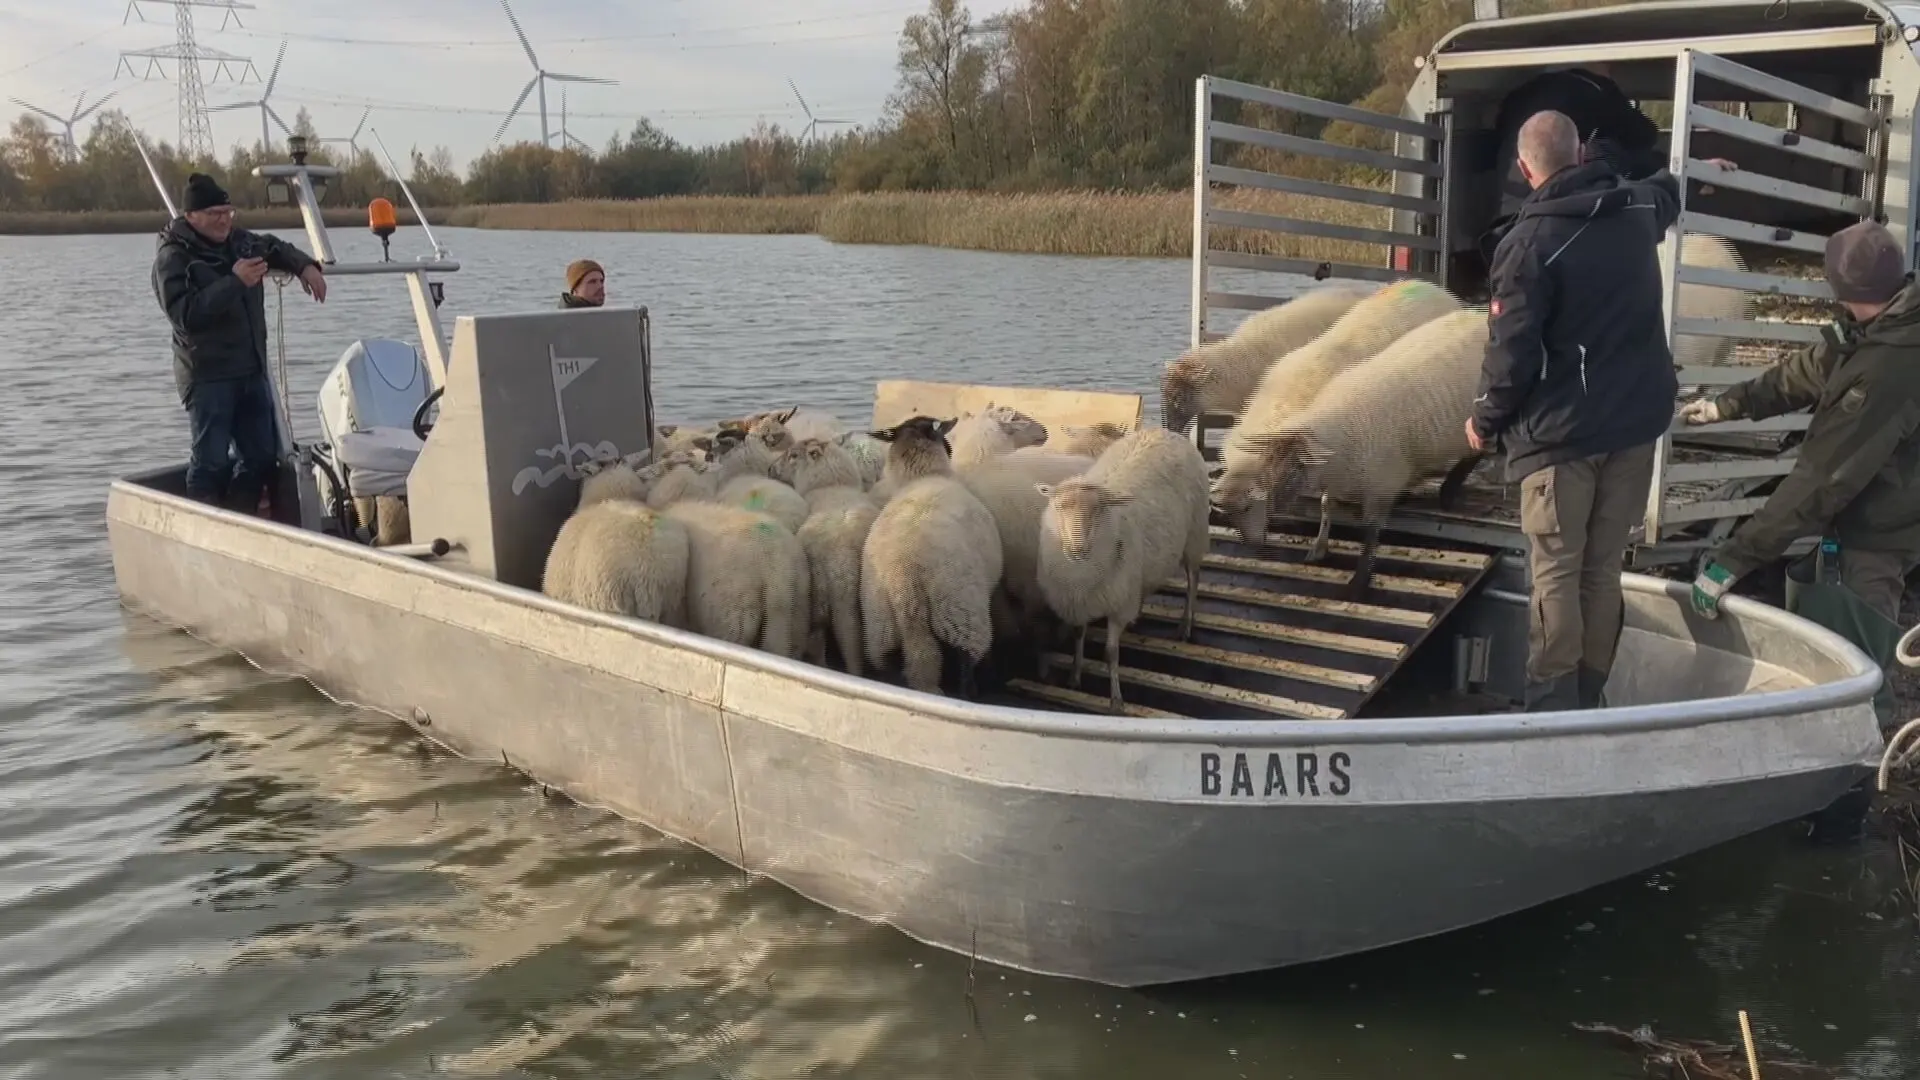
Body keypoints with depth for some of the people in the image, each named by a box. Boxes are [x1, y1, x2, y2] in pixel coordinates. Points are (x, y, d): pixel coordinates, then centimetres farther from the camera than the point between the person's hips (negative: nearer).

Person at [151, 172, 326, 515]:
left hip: (251, 371, 8)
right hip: (207, 375, -7)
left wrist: (304, 265, 9)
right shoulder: (172, 258, -11)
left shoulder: (238, 240, 10)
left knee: (263, 458, 10)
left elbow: (274, 248, 29)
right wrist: (234, 282, -24)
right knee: (211, 461, -10)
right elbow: (185, 314, -23)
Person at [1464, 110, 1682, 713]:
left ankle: (1553, 707, 0)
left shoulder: (1530, 243, -16)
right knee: (1603, 570, 11)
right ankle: (1589, 698, 17)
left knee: (1555, 573, -1)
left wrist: (1486, 421, 1)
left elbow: (1512, 350, -16)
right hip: (1635, 421, 6)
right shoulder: (1637, 210, 5)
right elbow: (1664, 189, 31)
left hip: (1560, 430, -6)